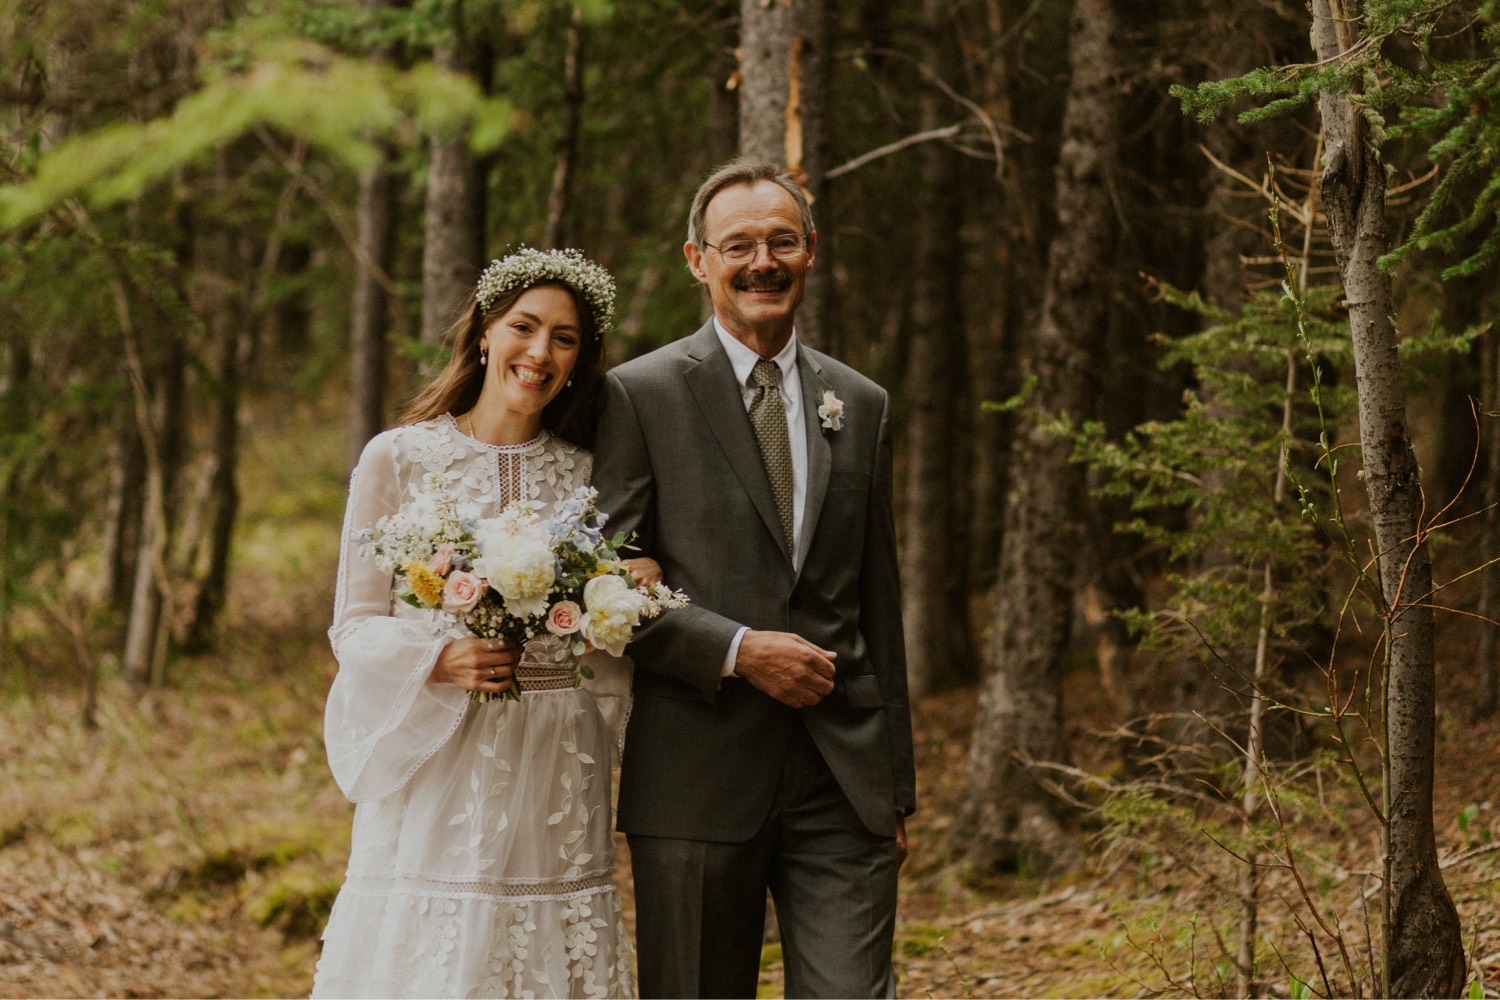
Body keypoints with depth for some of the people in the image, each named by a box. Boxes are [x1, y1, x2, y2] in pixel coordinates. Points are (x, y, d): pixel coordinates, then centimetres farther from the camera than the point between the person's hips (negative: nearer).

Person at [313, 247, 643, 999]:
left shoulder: (588, 475, 11)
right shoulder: (399, 458, 2)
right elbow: (355, 629, 1)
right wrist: (438, 660, -18)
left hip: (557, 781, 3)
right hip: (437, 769, -3)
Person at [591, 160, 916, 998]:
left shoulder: (861, 407, 13)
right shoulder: (641, 395, 0)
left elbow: (879, 604, 15)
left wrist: (897, 785, 14)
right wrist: (738, 649, -16)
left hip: (842, 778, 3)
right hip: (698, 779, -3)